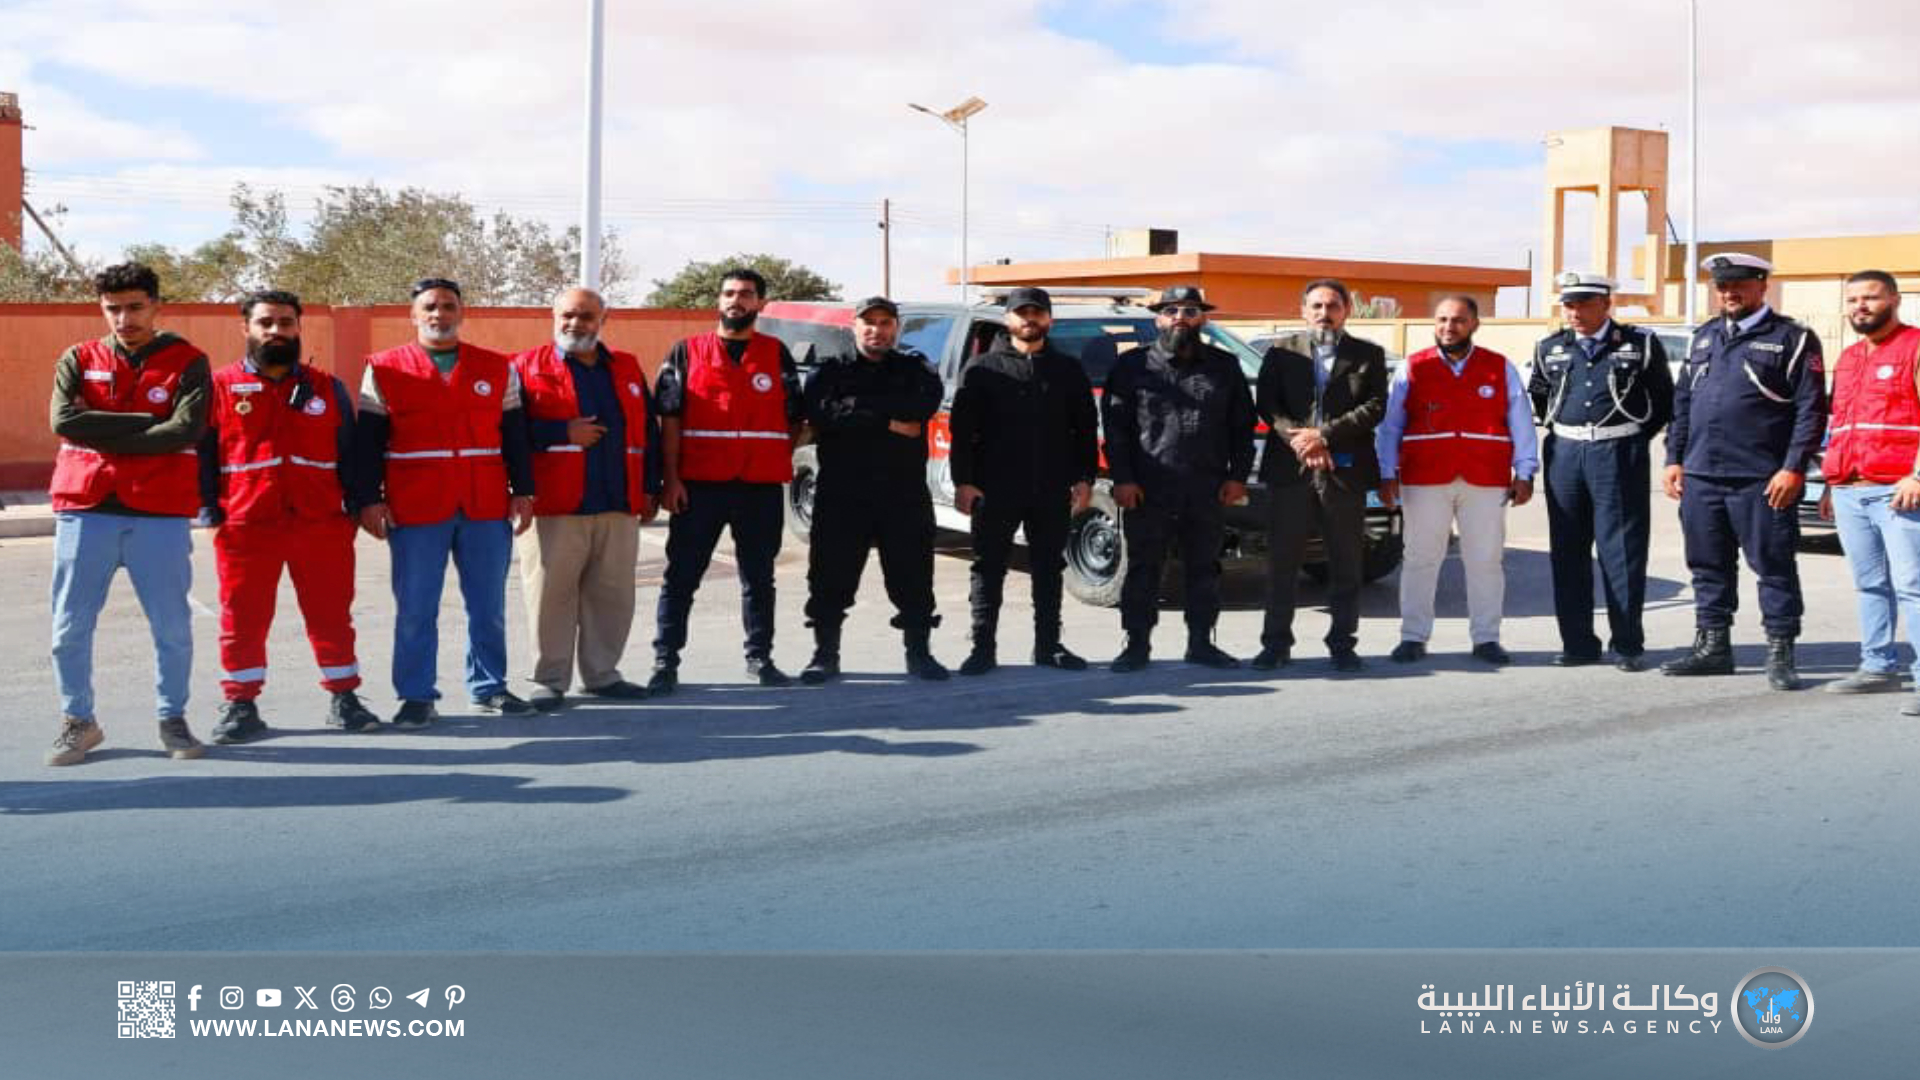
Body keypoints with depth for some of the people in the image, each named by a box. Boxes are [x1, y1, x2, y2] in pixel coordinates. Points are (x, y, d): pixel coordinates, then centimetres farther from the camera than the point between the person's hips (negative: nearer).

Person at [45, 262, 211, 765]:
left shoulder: (187, 362, 3)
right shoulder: (78, 360, 10)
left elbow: (186, 430, -12)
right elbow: (64, 420, -7)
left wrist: (105, 436, -9)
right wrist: (145, 423, -11)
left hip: (160, 514, -2)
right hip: (85, 511, 2)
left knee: (172, 627, 3)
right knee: (70, 627, 3)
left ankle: (172, 719, 20)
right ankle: (78, 721, 19)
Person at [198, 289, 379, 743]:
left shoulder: (326, 387, 11)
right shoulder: (220, 387, 5)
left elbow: (349, 452, 14)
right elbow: (203, 454, 6)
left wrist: (355, 509, 7)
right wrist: (211, 512, -1)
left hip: (322, 523, 1)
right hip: (246, 525, -1)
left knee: (331, 614, 6)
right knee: (243, 617, 3)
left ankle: (344, 698, 17)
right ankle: (240, 705, 13)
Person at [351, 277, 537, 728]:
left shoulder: (497, 368, 10)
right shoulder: (384, 370, 4)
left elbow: (515, 435, 12)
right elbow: (367, 441, 3)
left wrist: (523, 491, 5)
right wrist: (369, 499, -4)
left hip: (487, 508, 2)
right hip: (415, 511, -2)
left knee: (489, 606, 8)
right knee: (415, 609, 0)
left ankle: (489, 687, 20)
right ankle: (416, 697, 8)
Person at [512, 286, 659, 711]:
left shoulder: (626, 369, 16)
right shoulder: (528, 368, 2)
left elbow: (646, 431, 19)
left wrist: (648, 489, 13)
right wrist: (563, 433, -14)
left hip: (618, 506, 4)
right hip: (554, 508, -4)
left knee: (612, 594, 8)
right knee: (551, 594, -3)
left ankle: (601, 674, 19)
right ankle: (550, 680, 6)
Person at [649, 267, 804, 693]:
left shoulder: (777, 354, 10)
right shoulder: (688, 352, 5)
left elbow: (793, 418, 13)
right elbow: (669, 418, 1)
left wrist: (778, 463, 1)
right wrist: (670, 478, -7)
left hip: (761, 487, 2)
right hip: (699, 485, -2)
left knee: (759, 578, 10)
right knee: (681, 577, -2)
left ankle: (760, 658, 21)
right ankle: (665, 662, 2)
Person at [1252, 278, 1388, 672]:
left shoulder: (1368, 355, 10)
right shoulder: (1282, 353, 11)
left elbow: (1375, 407, -2)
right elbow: (1267, 405, 3)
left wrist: (1324, 435, -12)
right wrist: (1298, 440, -12)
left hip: (1345, 472, 0)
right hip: (1290, 471, 0)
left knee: (1346, 564, 3)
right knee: (1282, 562, 2)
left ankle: (1342, 643, 10)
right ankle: (1276, 643, 9)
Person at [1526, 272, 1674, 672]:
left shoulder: (1640, 345, 1)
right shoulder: (1550, 349, 10)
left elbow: (1665, 399, 8)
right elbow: (1537, 394, 23)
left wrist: (1636, 439, 2)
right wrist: (1558, 431, 12)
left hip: (1619, 456, -4)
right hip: (1565, 454, 4)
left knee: (1622, 551, -3)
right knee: (1568, 552, 5)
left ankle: (1627, 645, 3)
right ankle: (1578, 643, 12)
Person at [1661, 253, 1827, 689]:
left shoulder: (1792, 339, -2)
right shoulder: (1704, 338, 17)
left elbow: (1811, 409, -7)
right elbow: (1682, 403, 20)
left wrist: (1793, 468, -14)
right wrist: (1675, 459, 12)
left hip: (1763, 481, -6)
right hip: (1701, 476, 6)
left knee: (1774, 567, 0)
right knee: (1709, 567, 11)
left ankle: (1780, 655, 7)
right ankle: (1712, 647, 22)